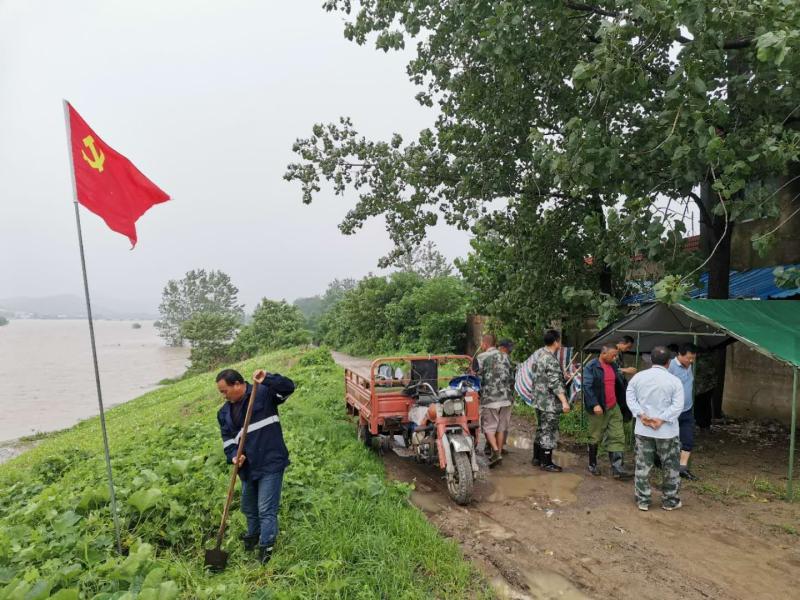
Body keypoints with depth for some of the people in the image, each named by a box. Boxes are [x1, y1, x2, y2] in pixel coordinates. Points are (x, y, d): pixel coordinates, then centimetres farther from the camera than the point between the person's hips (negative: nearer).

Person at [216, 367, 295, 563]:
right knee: (249, 507, 25)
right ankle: (253, 535, 48)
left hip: (271, 464, -7)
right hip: (247, 467, 7)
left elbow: (288, 386, -22)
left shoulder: (264, 393, -11)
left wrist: (267, 379, -36)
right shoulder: (225, 412, 9)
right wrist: (233, 456, -9)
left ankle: (266, 547, 13)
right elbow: (227, 438, 9)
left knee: (266, 509, -2)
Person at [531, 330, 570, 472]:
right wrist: (564, 401, -25)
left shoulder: (538, 353, 7)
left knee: (541, 429, 19)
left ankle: (537, 458, 29)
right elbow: (555, 383, -26)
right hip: (550, 403, -9)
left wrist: (562, 375, 29)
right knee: (549, 432, 1)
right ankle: (546, 463, 10)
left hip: (538, 400, 9)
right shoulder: (551, 360, -22)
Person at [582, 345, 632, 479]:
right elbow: (587, 387, -18)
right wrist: (595, 404, -25)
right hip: (598, 409, -6)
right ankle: (592, 464, 23)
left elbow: (620, 385, 19)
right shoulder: (591, 367, -13)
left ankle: (617, 468, 6)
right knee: (595, 438, 7)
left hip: (613, 408, 7)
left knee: (618, 437, 3)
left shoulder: (613, 366, 9)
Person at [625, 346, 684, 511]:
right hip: (667, 431, -2)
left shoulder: (638, 376, 1)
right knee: (670, 467, 14)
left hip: (643, 429, 2)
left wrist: (641, 415, -8)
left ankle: (642, 500, 16)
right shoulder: (674, 381, -7)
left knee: (643, 466, 9)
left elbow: (630, 398, -2)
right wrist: (662, 419, -14)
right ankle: (670, 501, 25)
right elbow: (678, 405, -15)